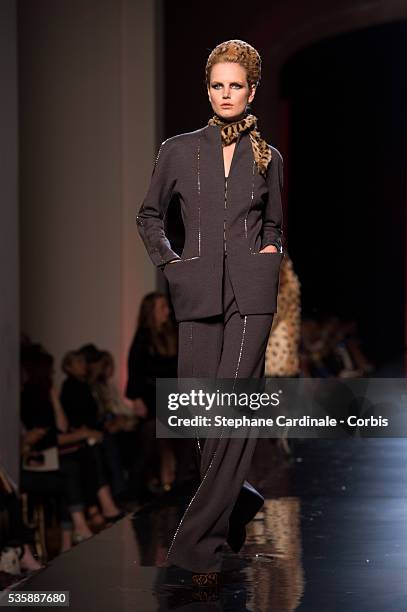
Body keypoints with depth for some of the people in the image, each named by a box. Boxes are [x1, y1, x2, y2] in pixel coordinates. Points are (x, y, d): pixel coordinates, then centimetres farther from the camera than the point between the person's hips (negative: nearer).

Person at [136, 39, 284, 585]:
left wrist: (270, 251, 6)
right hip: (199, 294, 1)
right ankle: (238, 501, 28)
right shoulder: (179, 150, 8)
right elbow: (149, 216, 19)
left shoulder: (268, 158, 11)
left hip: (251, 293, -1)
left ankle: (198, 544, -12)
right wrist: (168, 262, 6)